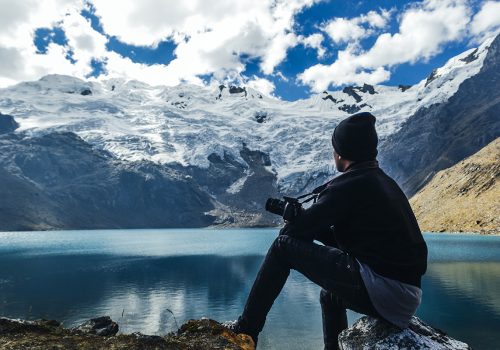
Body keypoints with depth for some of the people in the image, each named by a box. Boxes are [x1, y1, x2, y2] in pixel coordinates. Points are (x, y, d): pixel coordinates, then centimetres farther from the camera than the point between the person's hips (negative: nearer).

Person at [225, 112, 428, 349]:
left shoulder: (349, 184, -11)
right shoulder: (385, 182, 16)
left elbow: (294, 230, -8)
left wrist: (290, 224, 14)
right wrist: (302, 218, 16)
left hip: (381, 292, -9)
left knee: (284, 246, -4)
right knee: (330, 293, 34)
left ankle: (246, 330, 6)